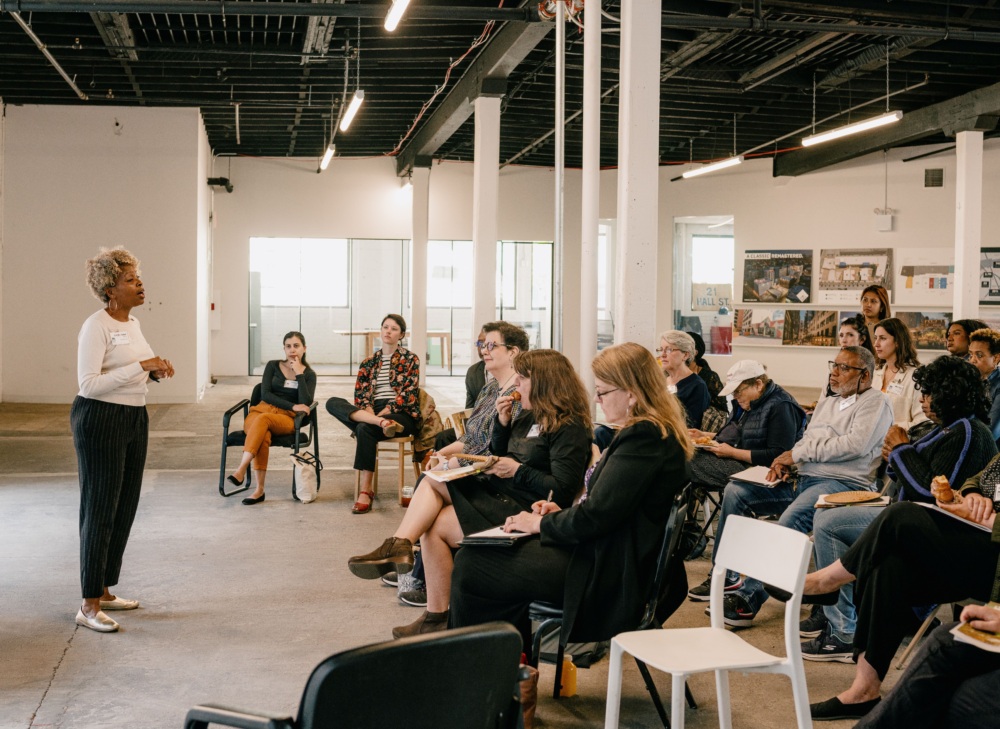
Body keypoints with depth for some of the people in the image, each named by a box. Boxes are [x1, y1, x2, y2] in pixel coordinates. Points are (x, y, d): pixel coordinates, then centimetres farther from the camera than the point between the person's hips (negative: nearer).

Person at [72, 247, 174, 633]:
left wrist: (155, 372, 1)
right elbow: (88, 384, -23)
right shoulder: (96, 326, -15)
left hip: (135, 419, 9)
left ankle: (105, 591, 24)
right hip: (100, 420, -9)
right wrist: (140, 366, -25)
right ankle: (89, 605, 3)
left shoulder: (132, 323, 11)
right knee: (100, 509, -4)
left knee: (125, 507, 12)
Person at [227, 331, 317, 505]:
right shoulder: (273, 366, 12)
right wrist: (292, 406, -10)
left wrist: (299, 374, -7)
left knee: (263, 419, -38)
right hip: (261, 410, 1)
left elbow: (306, 404, -5)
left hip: (287, 419, -1)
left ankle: (241, 471, -48)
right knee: (263, 436, -37)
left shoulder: (309, 374, 10)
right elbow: (265, 394, 0)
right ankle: (259, 489, -41)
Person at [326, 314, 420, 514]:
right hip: (372, 411, 4)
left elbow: (408, 394, -4)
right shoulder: (369, 362, 19)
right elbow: (360, 394, 9)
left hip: (400, 414, -4)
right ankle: (380, 424, -41)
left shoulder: (410, 359, 7)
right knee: (333, 403, -21)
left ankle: (365, 491, -35)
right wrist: (369, 413, -13)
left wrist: (383, 412, -17)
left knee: (364, 428, -35)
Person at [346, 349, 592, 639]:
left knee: (435, 526, -13)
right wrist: (503, 422, 5)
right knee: (432, 482, -5)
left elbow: (563, 490, -22)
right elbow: (500, 455, 22)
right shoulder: (530, 416, 13)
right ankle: (399, 546, -23)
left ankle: (437, 616, -3)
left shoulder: (569, 428, -15)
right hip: (497, 490, 10)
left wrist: (518, 471, -17)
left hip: (524, 509, -10)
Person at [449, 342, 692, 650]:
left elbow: (596, 516, -23)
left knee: (468, 565, -7)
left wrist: (540, 524, -8)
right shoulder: (658, 432, 12)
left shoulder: (644, 437, -21)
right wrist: (563, 512, 8)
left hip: (606, 573, -11)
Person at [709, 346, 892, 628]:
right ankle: (725, 575, -4)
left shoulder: (875, 402, 0)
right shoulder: (826, 403, 27)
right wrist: (785, 462, 1)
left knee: (791, 519, -35)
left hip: (843, 482, -9)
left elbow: (856, 444, -15)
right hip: (801, 479, 9)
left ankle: (750, 597, -31)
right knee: (736, 491, -5)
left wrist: (799, 452, -11)